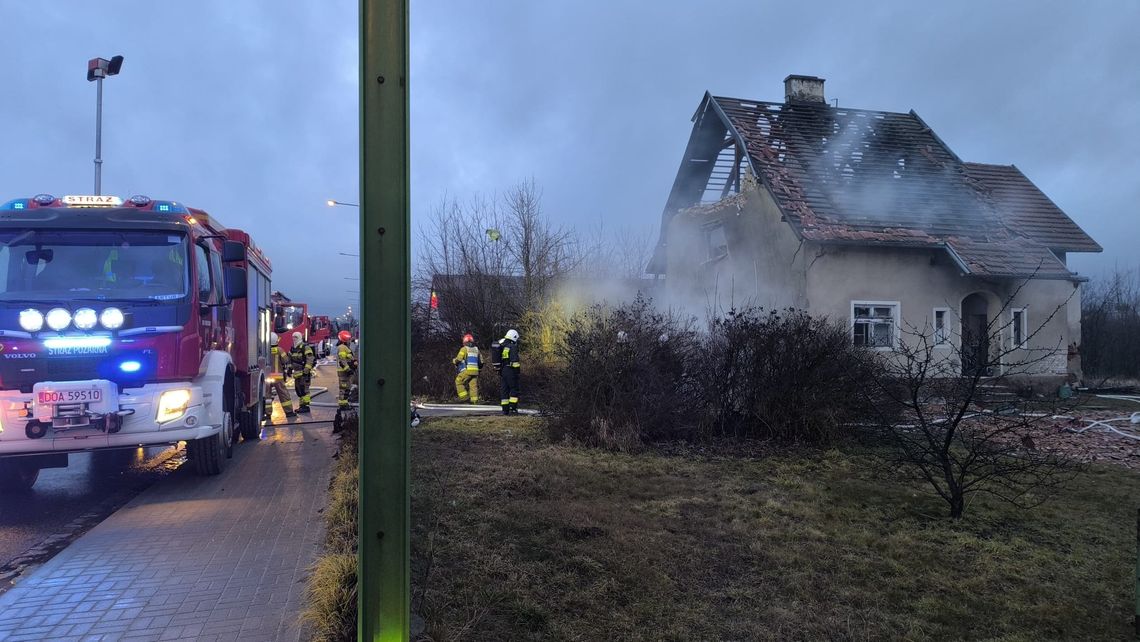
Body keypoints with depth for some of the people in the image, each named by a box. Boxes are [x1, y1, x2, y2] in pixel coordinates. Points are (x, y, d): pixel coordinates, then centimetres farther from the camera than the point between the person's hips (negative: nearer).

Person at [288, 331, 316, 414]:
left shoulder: (305, 347, -11)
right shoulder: (292, 348, 15)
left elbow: (310, 359, -17)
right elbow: (290, 359, 26)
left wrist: (306, 371, -22)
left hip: (304, 372, -9)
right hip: (297, 373, 9)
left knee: (304, 389, -11)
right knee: (298, 389, 11)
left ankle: (306, 406, -9)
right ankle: (302, 405, 19)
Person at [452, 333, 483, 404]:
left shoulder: (464, 349, 1)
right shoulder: (476, 349, 18)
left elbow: (458, 359, -5)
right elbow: (481, 362, 21)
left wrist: (454, 361, 16)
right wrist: (479, 368, 36)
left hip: (467, 370, -5)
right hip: (475, 371, 5)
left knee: (458, 382, 6)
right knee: (473, 385, 5)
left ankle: (464, 396, -4)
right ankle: (474, 400, -2)